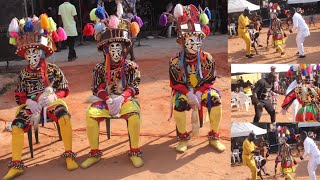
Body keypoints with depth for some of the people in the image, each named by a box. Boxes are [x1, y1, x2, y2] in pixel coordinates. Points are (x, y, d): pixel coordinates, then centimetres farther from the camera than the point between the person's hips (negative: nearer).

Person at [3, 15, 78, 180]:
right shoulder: (24, 74, 7)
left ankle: (69, 155, -19)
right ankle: (16, 164, -13)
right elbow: (19, 97, 8)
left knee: (64, 116, -33)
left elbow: (64, 90, 3)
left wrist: (53, 96, -17)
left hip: (52, 102, -2)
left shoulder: (53, 70, 1)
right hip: (31, 105, 2)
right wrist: (29, 102, -14)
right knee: (16, 125, -22)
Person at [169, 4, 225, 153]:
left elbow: (209, 80, -3)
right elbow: (175, 83, -9)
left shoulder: (207, 59, -5)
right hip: (183, 91, -1)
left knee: (215, 98, -28)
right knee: (179, 102, -34)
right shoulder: (176, 61, -9)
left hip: (202, 90, 1)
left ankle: (214, 137, -12)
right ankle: (183, 138, -12)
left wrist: (199, 93, -19)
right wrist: (189, 94, -24)